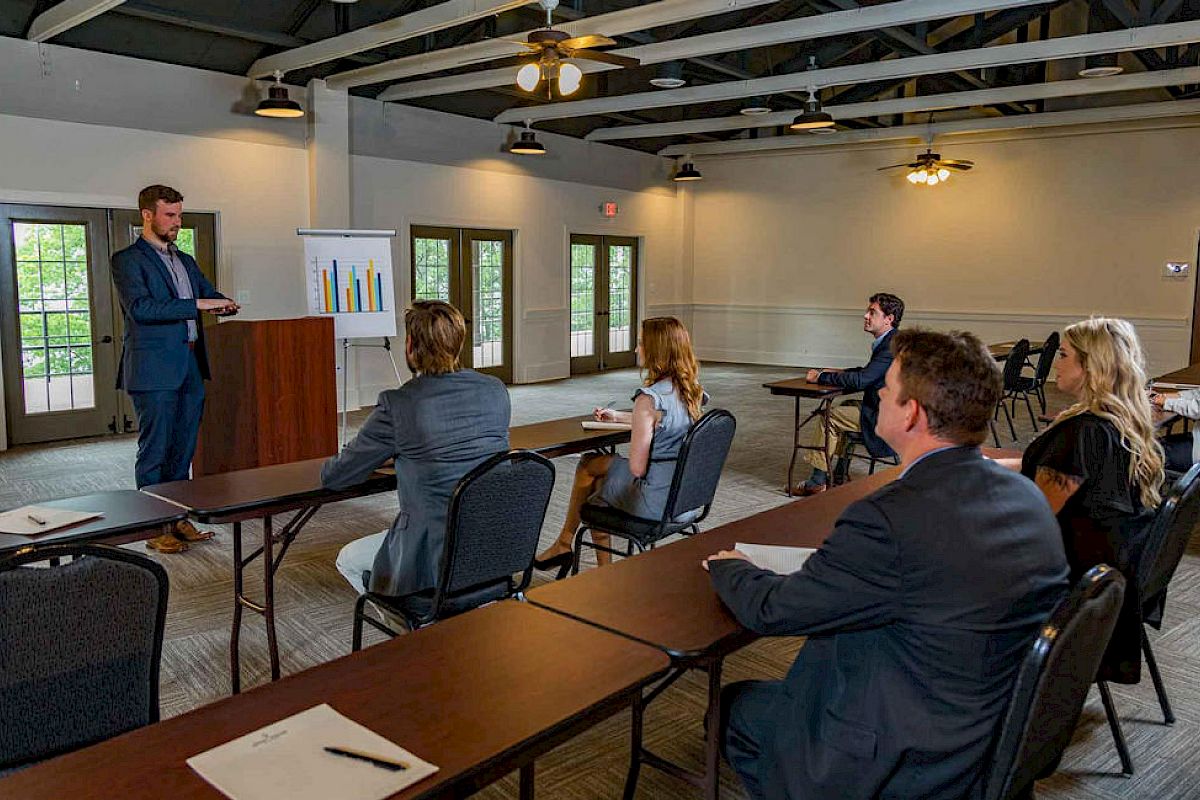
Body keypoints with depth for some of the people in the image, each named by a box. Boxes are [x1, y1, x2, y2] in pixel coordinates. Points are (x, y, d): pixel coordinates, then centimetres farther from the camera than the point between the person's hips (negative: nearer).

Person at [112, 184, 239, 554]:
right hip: (154, 370, -7)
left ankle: (177, 518, 21)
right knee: (154, 450, 0)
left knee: (183, 448, 12)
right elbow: (140, 308, -17)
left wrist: (223, 304, -1)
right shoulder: (127, 260, -5)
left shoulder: (185, 260, 18)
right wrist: (198, 304, -22)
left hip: (190, 367, 7)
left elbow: (209, 292, 24)